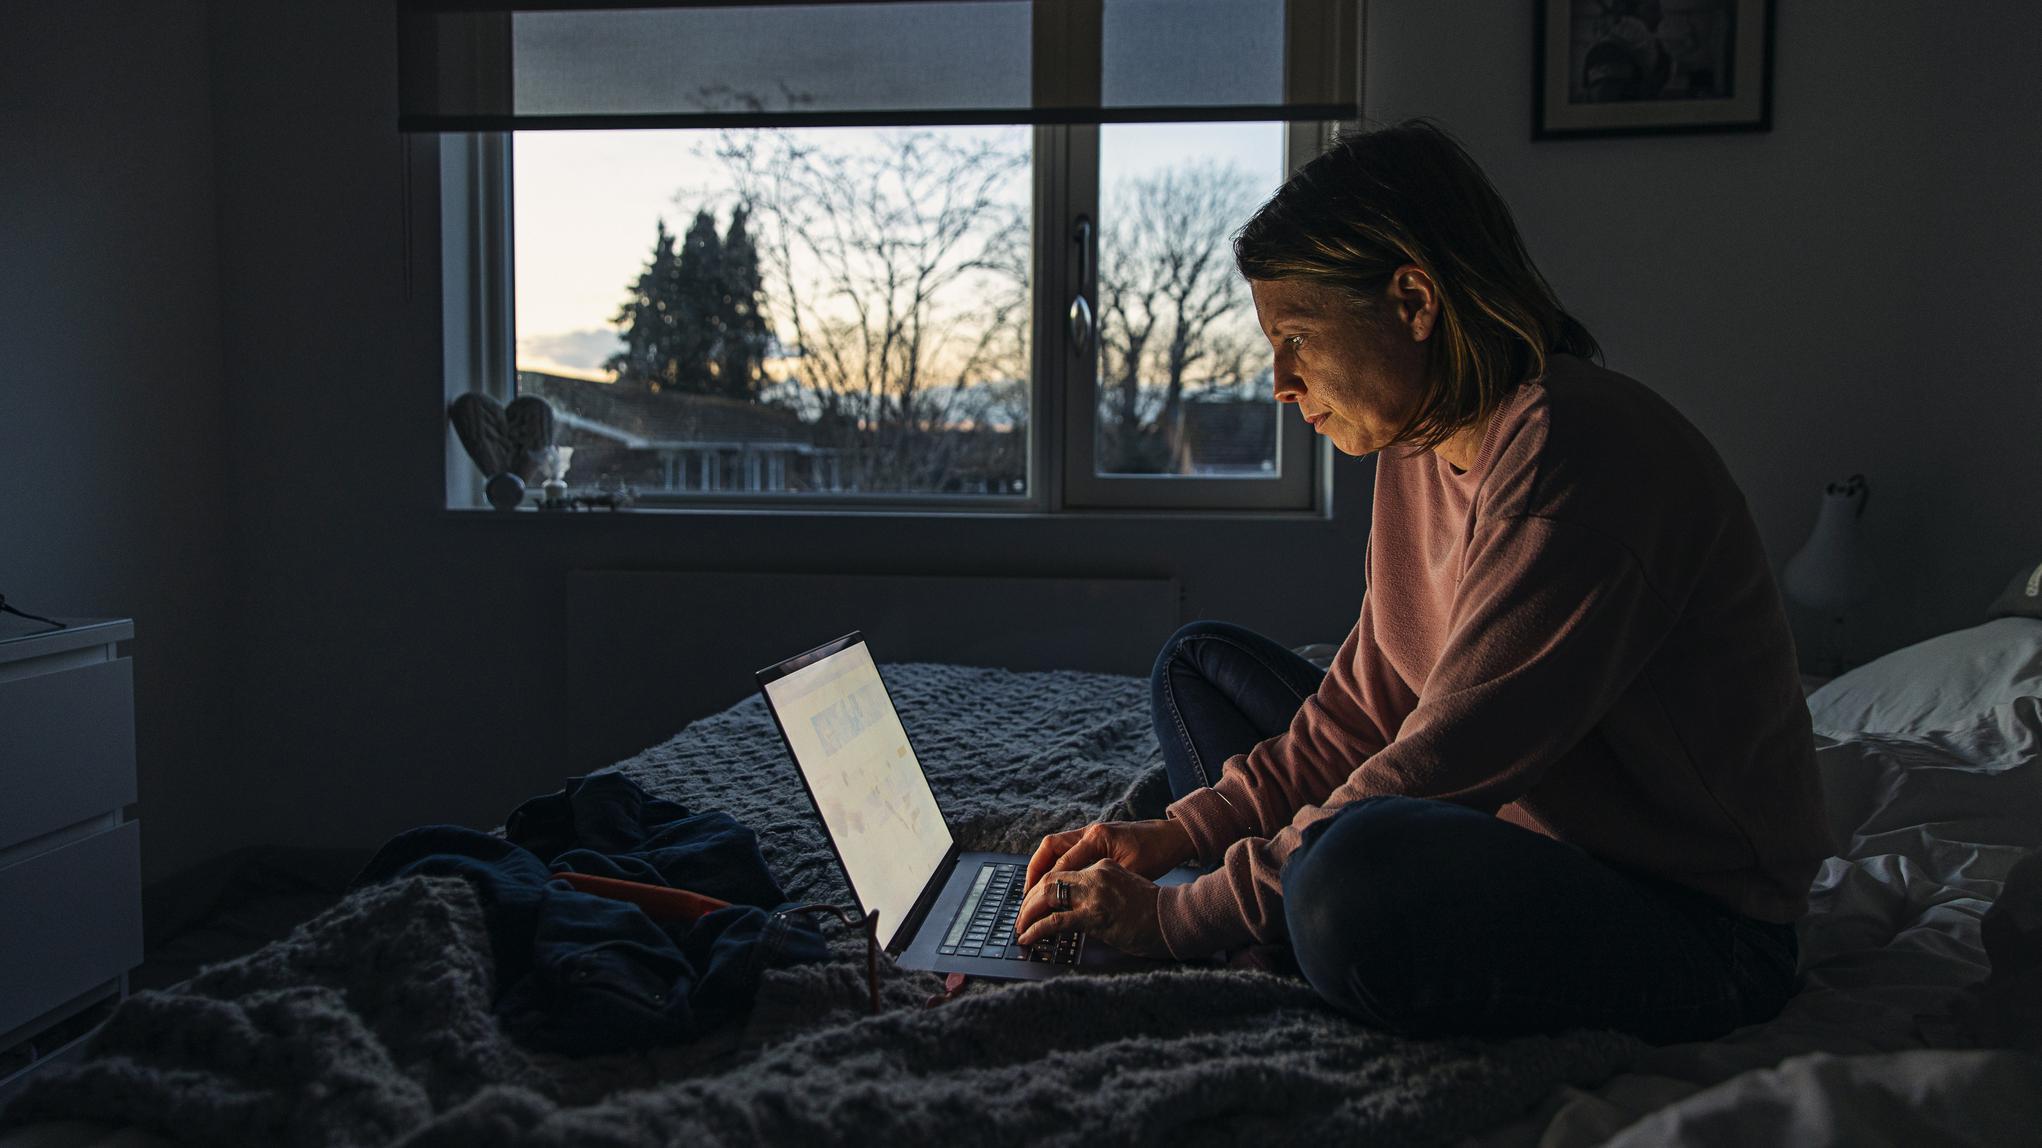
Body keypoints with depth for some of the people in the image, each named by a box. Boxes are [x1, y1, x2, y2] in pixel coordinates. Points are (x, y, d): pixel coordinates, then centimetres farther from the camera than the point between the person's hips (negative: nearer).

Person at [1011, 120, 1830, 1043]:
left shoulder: (1572, 450, -25)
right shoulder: (1421, 448, 4)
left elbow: (1443, 762, -26)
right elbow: (1366, 706, 8)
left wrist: (1175, 916, -21)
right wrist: (1177, 835, -1)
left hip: (1697, 923, -9)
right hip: (1529, 836, 9)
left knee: (1363, 871, -41)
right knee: (1198, 662, 11)